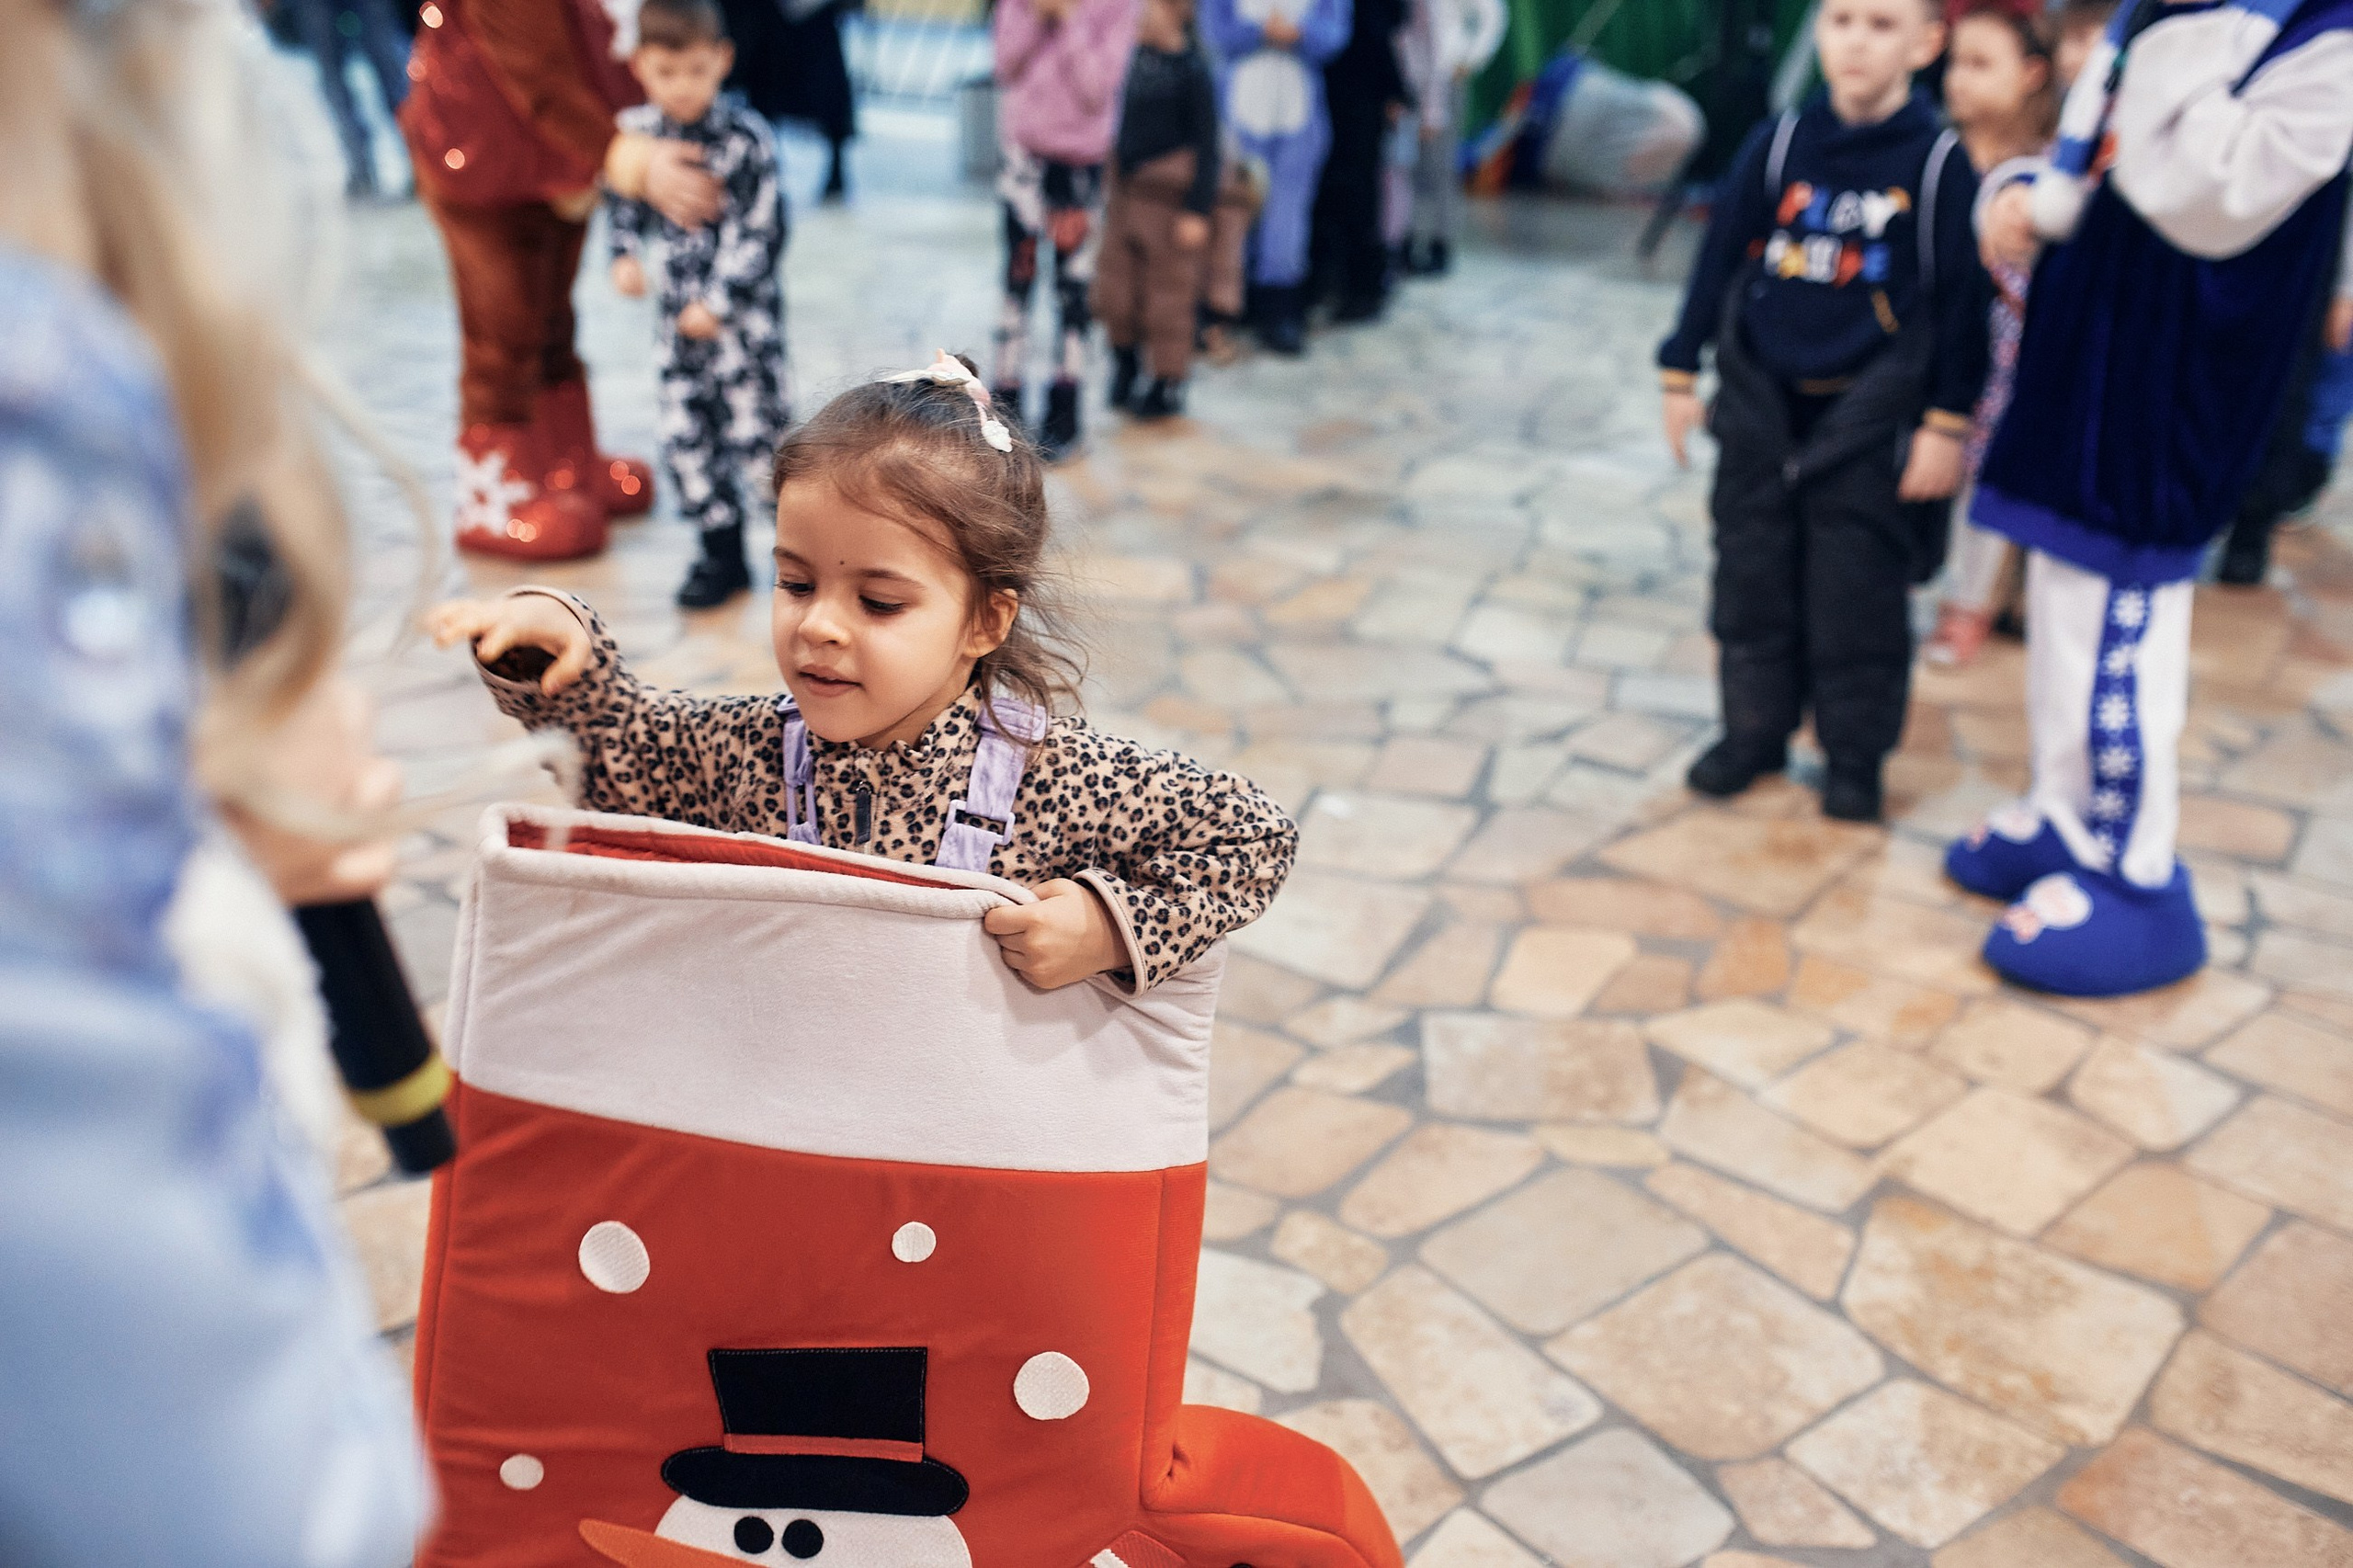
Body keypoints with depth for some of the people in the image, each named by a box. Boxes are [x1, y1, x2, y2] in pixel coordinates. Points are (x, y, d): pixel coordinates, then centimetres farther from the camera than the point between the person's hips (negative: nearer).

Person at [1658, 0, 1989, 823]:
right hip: (1760, 399, 3)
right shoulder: (1779, 143, 0)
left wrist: (1945, 423, -6)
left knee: (1857, 588, 3)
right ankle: (1754, 729, 24)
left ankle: (1856, 751, 18)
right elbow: (1720, 256, 5)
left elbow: (1960, 299, -5)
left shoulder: (1940, 163, -7)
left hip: (1867, 414, -3)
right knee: (1752, 572, 10)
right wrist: (1681, 375, 5)